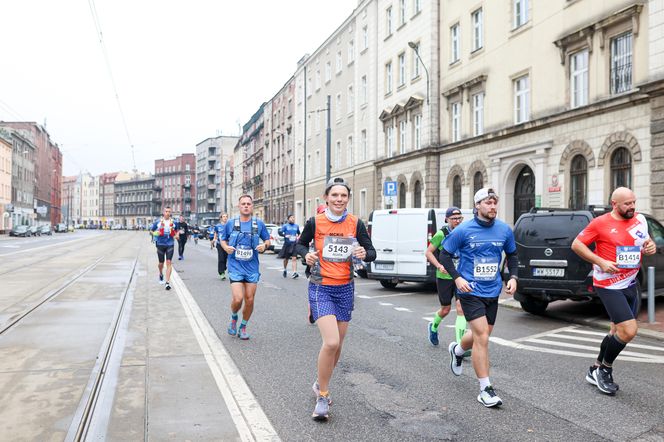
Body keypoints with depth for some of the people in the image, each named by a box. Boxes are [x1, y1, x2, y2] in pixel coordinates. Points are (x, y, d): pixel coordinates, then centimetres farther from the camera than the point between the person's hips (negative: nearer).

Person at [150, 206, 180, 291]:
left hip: (170, 244, 0)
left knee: (169, 262, -11)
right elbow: (151, 230, 10)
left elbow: (177, 230, 21)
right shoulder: (158, 222, 0)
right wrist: (155, 233, -12)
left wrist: (177, 235, 0)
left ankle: (167, 282, -11)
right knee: (161, 263, 11)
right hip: (160, 244, 0)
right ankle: (161, 274, 44)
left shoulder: (173, 222, 4)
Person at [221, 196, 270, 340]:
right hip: (235, 267, -2)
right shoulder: (230, 223, 2)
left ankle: (243, 327, 26)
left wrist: (264, 245, -10)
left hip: (252, 267, 2)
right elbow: (223, 240, 13)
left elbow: (267, 240, 13)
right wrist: (226, 247, -8)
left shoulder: (259, 224, 3)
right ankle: (233, 318, 21)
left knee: (249, 300, 4)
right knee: (237, 299, -13)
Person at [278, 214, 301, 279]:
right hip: (287, 244, -1)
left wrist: (298, 237, 4)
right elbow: (279, 232, -9)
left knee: (294, 258, -12)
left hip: (294, 244, 1)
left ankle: (295, 273, -19)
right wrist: (285, 235, -23)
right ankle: (285, 270, 37)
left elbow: (299, 233, 24)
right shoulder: (285, 226, -1)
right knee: (286, 258, 12)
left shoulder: (296, 226, 9)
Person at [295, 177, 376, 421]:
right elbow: (300, 244, 9)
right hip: (321, 289, -3)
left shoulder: (356, 224, -2)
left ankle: (321, 383, 38)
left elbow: (372, 252, 3)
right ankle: (322, 396, 3)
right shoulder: (315, 222, -7)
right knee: (331, 342, -17)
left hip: (345, 289, 3)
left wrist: (364, 254, -19)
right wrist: (307, 254, -12)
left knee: (336, 345, 12)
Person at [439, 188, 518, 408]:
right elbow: (445, 254, -2)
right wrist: (457, 277, -14)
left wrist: (513, 277, 2)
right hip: (470, 291, -5)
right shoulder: (463, 230, -10)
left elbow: (512, 255, 17)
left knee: (482, 336, 17)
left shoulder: (505, 230, 2)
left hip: (492, 291, 5)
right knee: (482, 337, -12)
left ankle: (457, 350, 50)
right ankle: (485, 389, -1)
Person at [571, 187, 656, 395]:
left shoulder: (640, 219, 5)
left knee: (618, 332, 15)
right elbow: (576, 244, -8)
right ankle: (605, 369, 7)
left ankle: (595, 370, 32)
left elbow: (646, 241, 22)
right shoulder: (601, 223, -12)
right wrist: (601, 262, -18)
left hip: (630, 284, 7)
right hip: (609, 286, -7)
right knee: (629, 330, -16)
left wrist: (651, 246, -3)